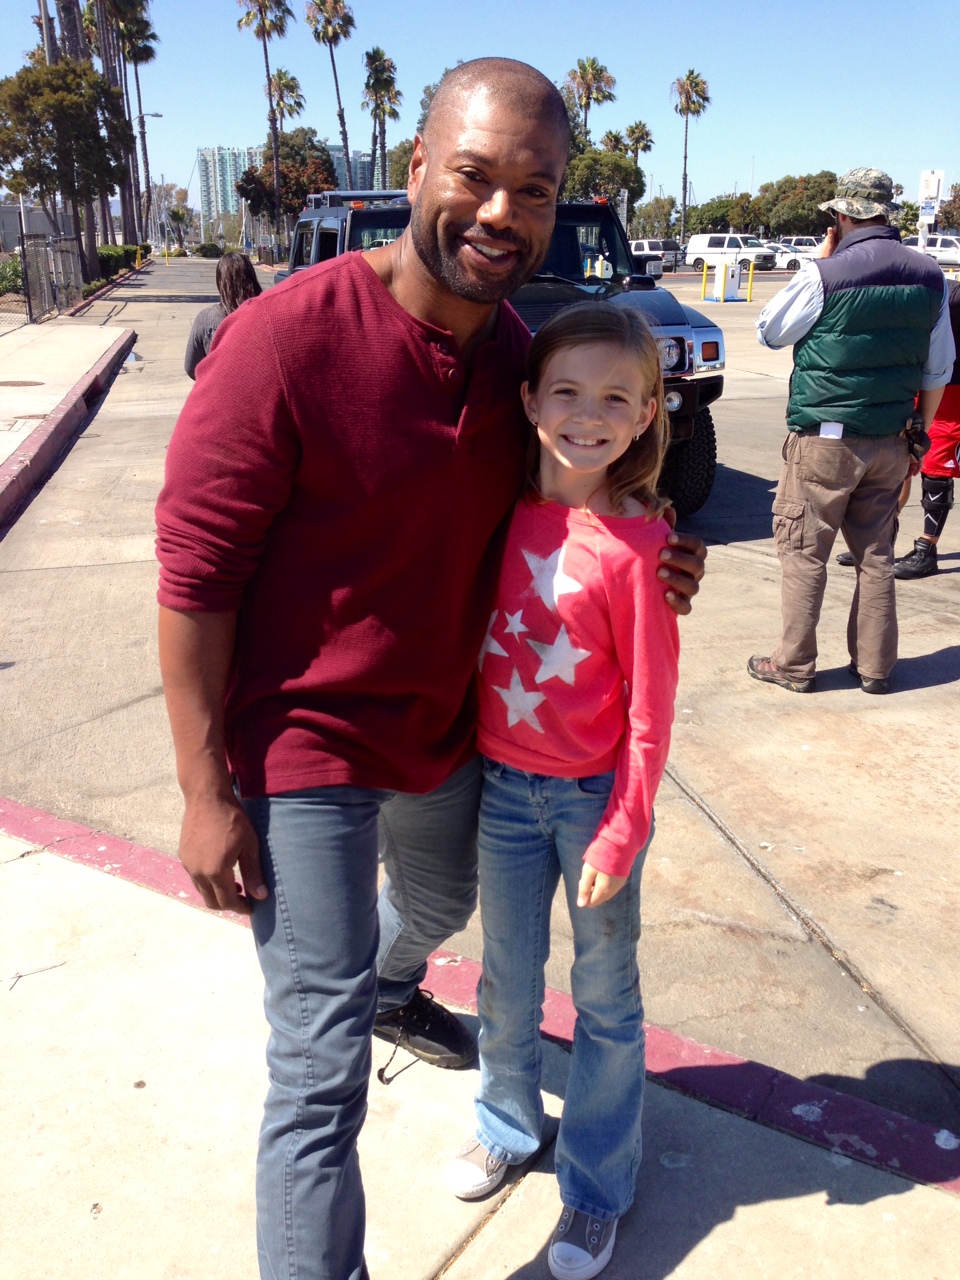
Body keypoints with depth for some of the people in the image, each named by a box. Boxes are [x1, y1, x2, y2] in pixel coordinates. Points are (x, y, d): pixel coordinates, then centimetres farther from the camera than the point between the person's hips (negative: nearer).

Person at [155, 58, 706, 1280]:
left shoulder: (515, 352, -2)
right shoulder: (288, 335, -23)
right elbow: (195, 570, -20)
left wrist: (645, 569, -7)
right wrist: (207, 793, -18)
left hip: (446, 729, 8)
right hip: (305, 748, -7)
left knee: (441, 900, 35)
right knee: (321, 1072, -2)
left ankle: (394, 989, 70)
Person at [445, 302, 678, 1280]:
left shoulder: (636, 543, -17)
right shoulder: (503, 513, -4)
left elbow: (649, 708, -13)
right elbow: (469, 634, 5)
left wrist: (621, 833, -12)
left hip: (594, 794, -4)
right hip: (502, 785, 4)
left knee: (604, 993, 14)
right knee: (507, 979, 20)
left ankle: (597, 1185, 35)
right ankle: (508, 1122, 47)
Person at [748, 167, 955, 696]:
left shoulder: (824, 275, -13)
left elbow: (769, 331, 4)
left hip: (825, 439, -5)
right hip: (889, 443, 5)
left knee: (803, 553, 4)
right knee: (876, 555, 13)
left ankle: (794, 665, 10)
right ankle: (875, 667, 19)